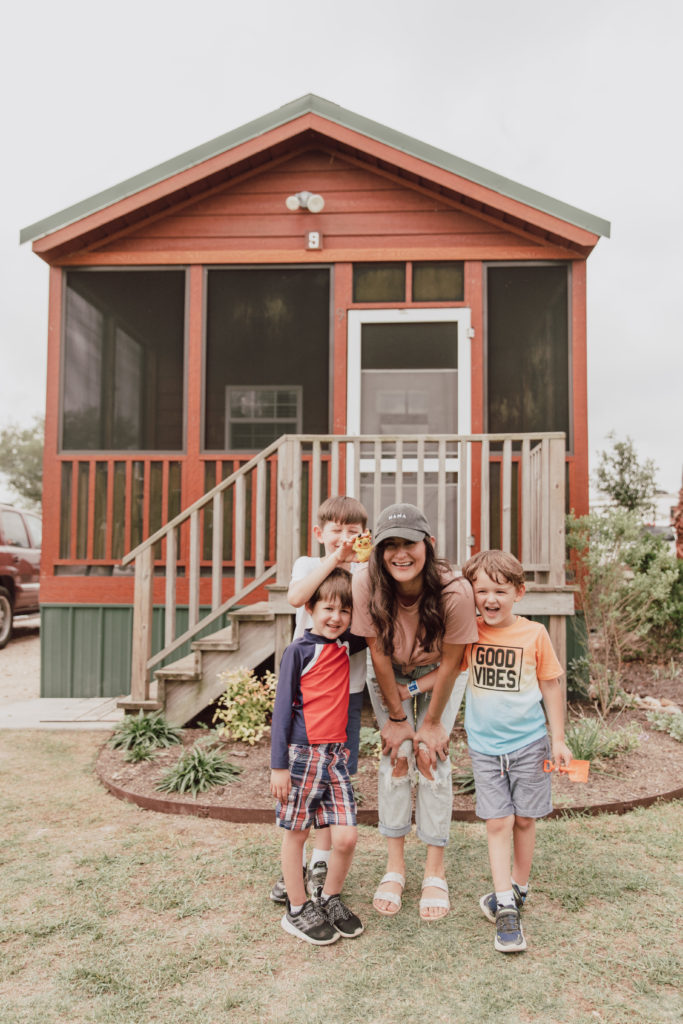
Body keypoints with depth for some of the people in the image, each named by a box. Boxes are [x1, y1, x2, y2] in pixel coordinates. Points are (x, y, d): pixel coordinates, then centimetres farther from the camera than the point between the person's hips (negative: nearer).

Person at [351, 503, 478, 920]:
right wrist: (396, 717, -12)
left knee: (433, 759, -7)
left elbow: (450, 664, -21)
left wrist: (432, 722, -12)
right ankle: (395, 867, 10)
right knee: (396, 757, -6)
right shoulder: (367, 583, -32)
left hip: (439, 674, -1)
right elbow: (379, 655, -19)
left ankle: (435, 873, 8)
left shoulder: (455, 590, -35)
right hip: (390, 674, 1)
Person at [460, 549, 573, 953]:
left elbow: (551, 685, 1)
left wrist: (559, 739, 5)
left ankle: (519, 889, 32)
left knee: (524, 819, 11)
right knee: (498, 822, 0)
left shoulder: (534, 634, -8)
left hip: (528, 742, 0)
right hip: (485, 745, 0)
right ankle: (506, 907, 9)